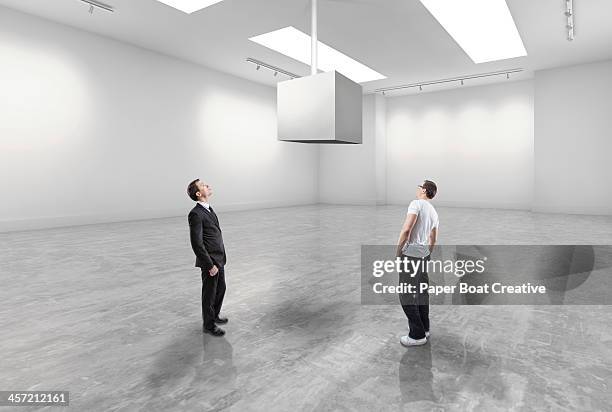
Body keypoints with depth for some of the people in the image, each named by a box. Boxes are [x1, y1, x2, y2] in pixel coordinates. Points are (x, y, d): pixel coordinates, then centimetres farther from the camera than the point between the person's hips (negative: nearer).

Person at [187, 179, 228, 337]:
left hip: (219, 259, 9)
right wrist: (210, 265, -20)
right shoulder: (196, 214, -21)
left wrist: (219, 260, 17)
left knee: (221, 289, 22)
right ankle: (208, 324, 27)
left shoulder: (208, 209, 9)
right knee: (209, 293, 8)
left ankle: (214, 315, 43)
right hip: (210, 261, -9)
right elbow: (196, 244, -23)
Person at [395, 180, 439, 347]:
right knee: (421, 292, 20)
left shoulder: (416, 203, -14)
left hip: (410, 254, -10)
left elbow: (406, 229, -25)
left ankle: (417, 335, 3)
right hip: (423, 254, 10)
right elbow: (433, 240, 22)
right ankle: (424, 328, 30)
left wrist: (398, 250, -15)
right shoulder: (434, 212, 16)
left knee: (406, 295, -3)